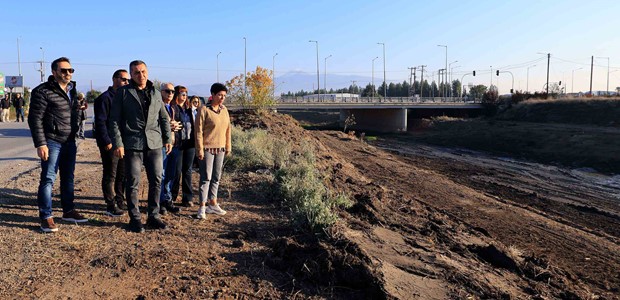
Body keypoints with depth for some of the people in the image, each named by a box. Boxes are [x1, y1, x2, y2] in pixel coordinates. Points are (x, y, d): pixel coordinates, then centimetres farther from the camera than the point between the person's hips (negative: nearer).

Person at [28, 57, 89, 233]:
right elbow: (35, 119, -13)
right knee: (48, 178, -4)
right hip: (52, 142, -7)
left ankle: (68, 211, 26)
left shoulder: (72, 91, 13)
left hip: (69, 142, 7)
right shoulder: (43, 91, -10)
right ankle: (45, 217, 4)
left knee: (68, 177, 14)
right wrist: (40, 144, -18)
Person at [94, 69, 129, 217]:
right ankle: (111, 205, 5)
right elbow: (100, 122, -13)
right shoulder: (105, 98, -8)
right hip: (110, 144, -8)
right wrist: (106, 142, -18)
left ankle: (120, 202, 23)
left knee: (122, 174, 13)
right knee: (110, 176, -1)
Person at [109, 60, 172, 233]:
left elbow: (164, 118, 18)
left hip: (154, 144, 4)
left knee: (156, 181, 6)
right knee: (133, 183, 1)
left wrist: (167, 138, 11)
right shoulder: (123, 92, 2)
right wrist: (117, 144, -8)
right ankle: (135, 219, 13)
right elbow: (114, 120, -1)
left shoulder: (156, 93, 14)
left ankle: (153, 217, 18)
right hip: (132, 145, -3)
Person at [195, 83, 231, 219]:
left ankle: (213, 204, 23)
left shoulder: (224, 110, 9)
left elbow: (227, 129, 14)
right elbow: (199, 131, -10)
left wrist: (228, 146, 13)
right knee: (206, 178, -4)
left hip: (220, 149, 6)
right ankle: (202, 207, 1)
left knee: (216, 178, 12)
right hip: (207, 149, -6)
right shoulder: (205, 110, -9)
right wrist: (200, 149, -13)